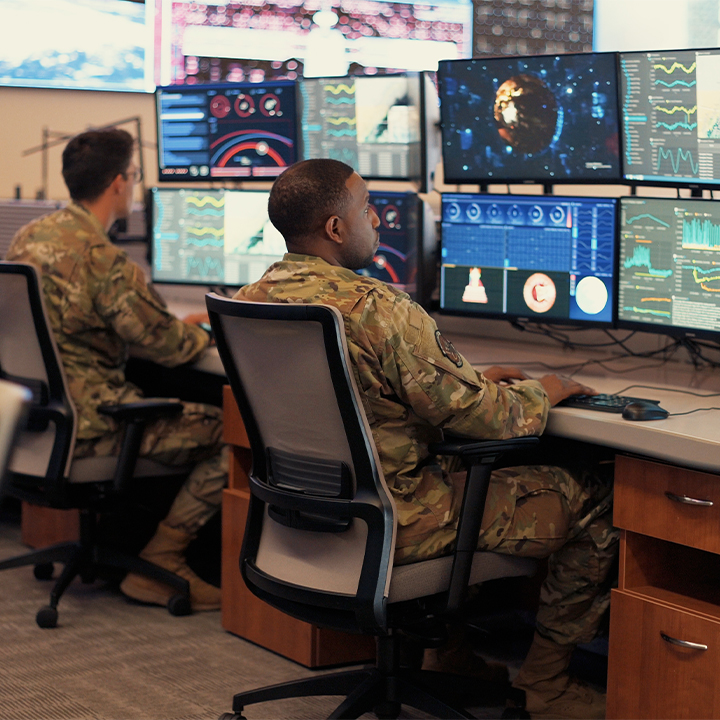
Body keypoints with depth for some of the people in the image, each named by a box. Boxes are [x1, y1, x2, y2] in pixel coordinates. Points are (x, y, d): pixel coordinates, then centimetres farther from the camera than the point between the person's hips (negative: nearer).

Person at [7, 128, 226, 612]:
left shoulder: (29, 236, 8)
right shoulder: (103, 259, -21)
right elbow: (167, 345, -15)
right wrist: (205, 334, 9)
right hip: (86, 425, -10)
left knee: (182, 417, 26)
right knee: (228, 434, -7)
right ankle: (156, 565, -1)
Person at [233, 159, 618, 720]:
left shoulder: (252, 299, 1)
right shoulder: (380, 310, -25)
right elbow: (486, 419, -19)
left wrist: (469, 377, 15)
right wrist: (541, 392, 2)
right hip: (393, 525, -9)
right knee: (596, 501, 4)